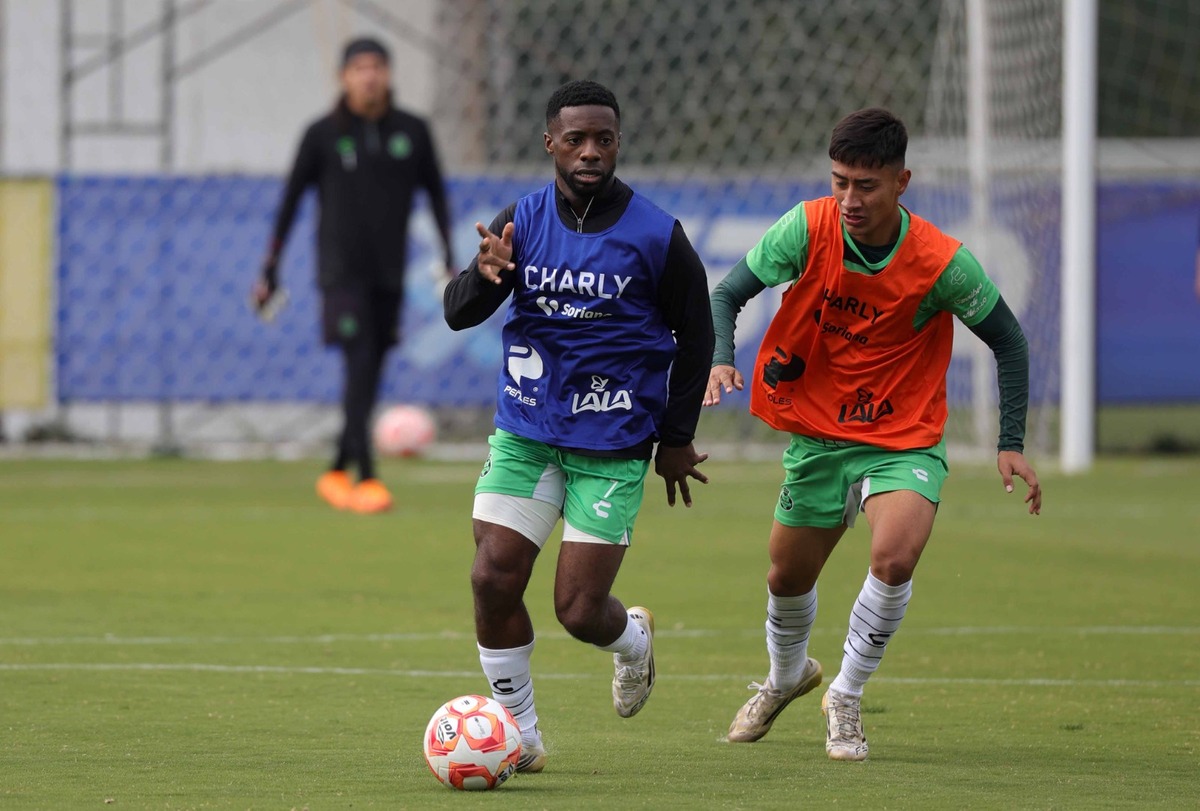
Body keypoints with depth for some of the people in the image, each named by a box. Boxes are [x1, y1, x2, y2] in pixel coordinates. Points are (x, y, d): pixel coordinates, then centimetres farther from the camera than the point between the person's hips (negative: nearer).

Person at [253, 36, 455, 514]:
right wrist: (270, 271, 1)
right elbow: (290, 201, 2)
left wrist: (450, 259, 6)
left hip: (389, 276, 4)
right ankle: (366, 479, -19)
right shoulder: (322, 135, -3)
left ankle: (336, 473, 23)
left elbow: (435, 194, 13)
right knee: (359, 364, -17)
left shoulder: (411, 133, 4)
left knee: (369, 379, 7)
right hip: (341, 272, -4)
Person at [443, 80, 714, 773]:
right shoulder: (522, 221, 1)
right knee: (493, 580, -10)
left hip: (612, 447, -3)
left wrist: (677, 438, 4)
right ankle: (521, 735, 6)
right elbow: (458, 314, -3)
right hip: (525, 434, 3)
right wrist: (485, 275, -26)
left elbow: (696, 334, 4)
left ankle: (634, 639, 31)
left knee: (580, 610, -6)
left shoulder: (656, 235, -7)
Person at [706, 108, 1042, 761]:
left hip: (904, 443, -3)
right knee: (788, 577, 15)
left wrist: (1012, 445, -9)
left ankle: (845, 698, -3)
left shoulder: (942, 263, -19)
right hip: (815, 433, 3)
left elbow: (1008, 341, -5)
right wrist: (720, 360, -27)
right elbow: (728, 294, -6)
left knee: (894, 557, -28)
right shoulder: (808, 228, -15)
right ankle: (786, 675, 51)